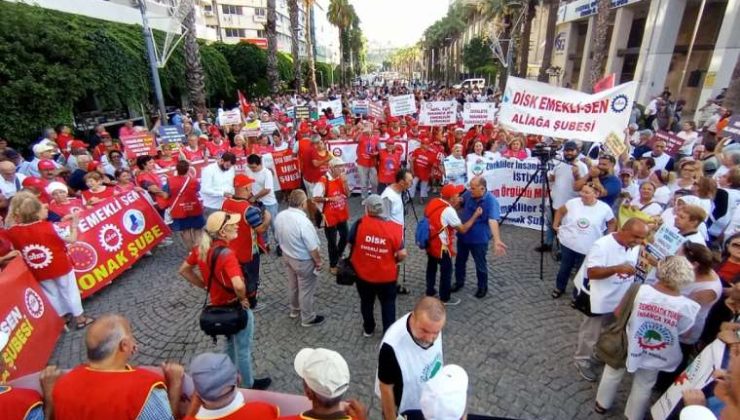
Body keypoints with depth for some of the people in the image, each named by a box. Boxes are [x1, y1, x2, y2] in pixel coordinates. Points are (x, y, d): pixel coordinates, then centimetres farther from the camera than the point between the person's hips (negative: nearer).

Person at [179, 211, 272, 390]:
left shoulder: (200, 248, -6)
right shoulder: (226, 254, -31)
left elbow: (183, 270, 7)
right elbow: (238, 285, -43)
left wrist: (205, 285, 7)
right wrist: (243, 298, -22)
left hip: (218, 305, 8)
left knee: (231, 343, 30)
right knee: (243, 348, 15)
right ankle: (248, 385, 35)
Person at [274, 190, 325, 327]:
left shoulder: (279, 216, -10)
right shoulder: (303, 222, -33)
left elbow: (278, 238, 5)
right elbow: (312, 247, -24)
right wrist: (318, 261, -8)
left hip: (287, 256, 8)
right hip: (304, 261, -7)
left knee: (292, 284, 27)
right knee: (306, 289, 12)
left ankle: (294, 310, 48)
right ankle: (308, 318, 29)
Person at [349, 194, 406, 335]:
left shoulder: (360, 223, -17)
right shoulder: (394, 228, -17)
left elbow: (351, 244, -5)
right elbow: (402, 254, -16)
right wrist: (393, 261, 5)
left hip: (363, 273, 2)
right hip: (387, 275, -1)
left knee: (366, 302, 24)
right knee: (388, 303, 21)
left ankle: (368, 329, 43)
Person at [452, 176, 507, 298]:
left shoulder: (491, 201, -23)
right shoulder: (468, 194, -7)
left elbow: (493, 221, -35)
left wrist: (497, 240, -48)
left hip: (479, 239, -5)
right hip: (463, 235, 5)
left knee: (480, 265, 12)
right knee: (459, 261, 21)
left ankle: (482, 287, 35)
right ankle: (459, 282, 43)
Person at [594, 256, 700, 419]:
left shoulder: (639, 290, -27)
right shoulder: (687, 306, -24)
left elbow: (617, 314, -15)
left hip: (628, 345, 0)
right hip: (654, 356, 1)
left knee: (613, 374, 25)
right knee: (643, 387, 26)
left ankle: (601, 405, 46)